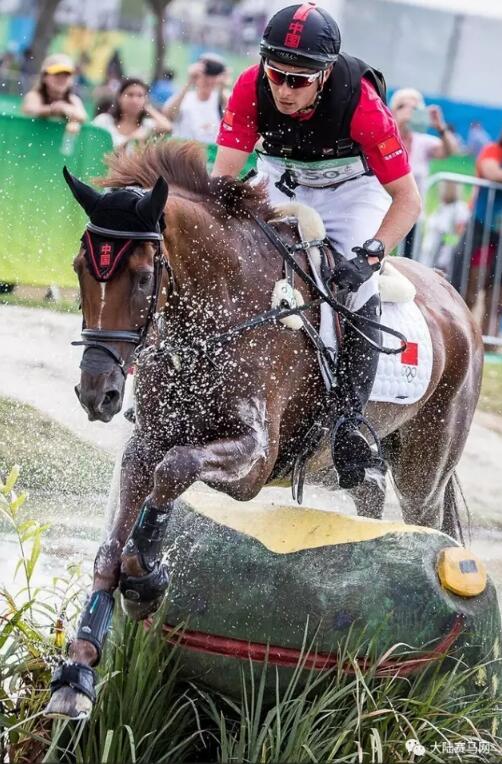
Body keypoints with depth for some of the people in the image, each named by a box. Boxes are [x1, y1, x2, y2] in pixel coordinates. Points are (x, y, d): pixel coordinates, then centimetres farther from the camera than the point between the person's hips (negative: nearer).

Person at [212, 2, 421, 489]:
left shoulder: (361, 102, -34)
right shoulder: (252, 88, -27)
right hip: (282, 184, 3)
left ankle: (349, 425, -20)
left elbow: (407, 199, -29)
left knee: (355, 291, -23)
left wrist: (370, 255, -41)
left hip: (351, 189, -3)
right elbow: (224, 171, -24)